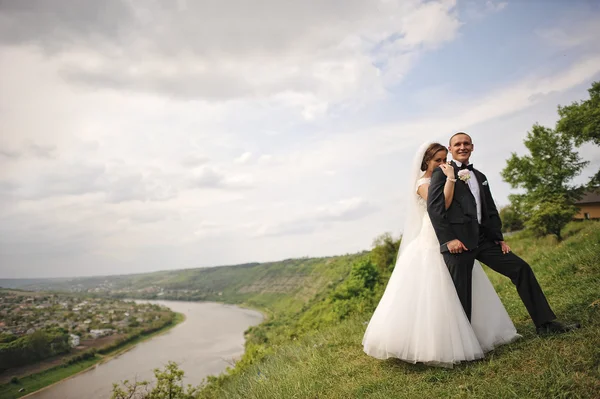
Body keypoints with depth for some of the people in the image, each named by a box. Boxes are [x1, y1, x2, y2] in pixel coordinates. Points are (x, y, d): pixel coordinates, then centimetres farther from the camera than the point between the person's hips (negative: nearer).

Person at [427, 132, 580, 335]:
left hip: (483, 238, 7)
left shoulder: (480, 177, 22)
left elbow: (491, 210, 20)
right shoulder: (442, 174, 0)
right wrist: (449, 239, -18)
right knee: (462, 296, -3)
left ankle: (544, 323, 14)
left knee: (520, 268, 3)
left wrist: (499, 238, 10)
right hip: (457, 241, -6)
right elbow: (434, 208, -11)